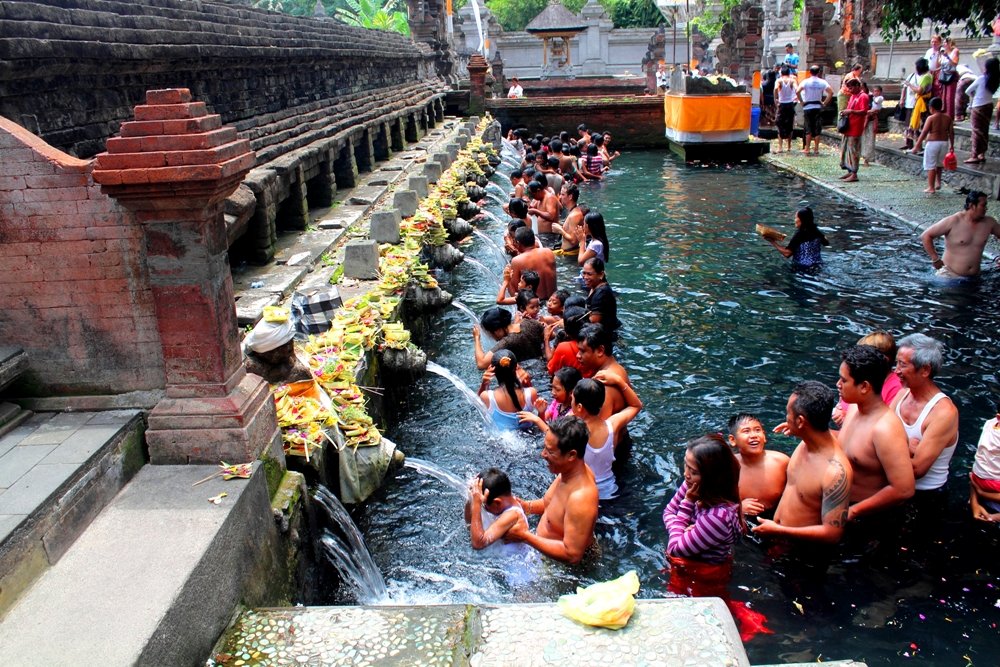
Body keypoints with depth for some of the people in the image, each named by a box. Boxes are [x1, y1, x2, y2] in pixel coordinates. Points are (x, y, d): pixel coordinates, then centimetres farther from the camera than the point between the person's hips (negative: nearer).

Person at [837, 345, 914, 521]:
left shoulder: (885, 429, -27)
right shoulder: (854, 409, -2)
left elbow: (903, 490, -28)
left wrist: (854, 510, -21)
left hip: (870, 515, -7)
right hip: (845, 503, 7)